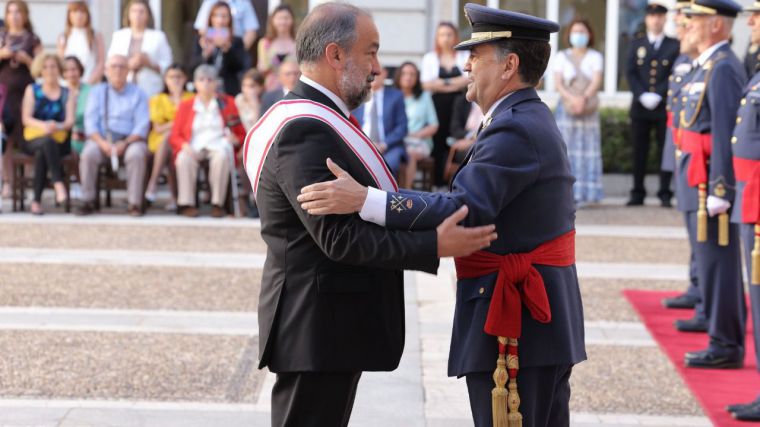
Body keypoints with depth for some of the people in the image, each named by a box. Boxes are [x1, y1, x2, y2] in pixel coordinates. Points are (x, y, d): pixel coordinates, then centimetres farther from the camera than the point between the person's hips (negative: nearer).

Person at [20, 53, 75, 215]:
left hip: (59, 141, 0)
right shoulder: (32, 90, 13)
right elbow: (26, 119, 1)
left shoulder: (67, 94, 13)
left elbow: (70, 121, -1)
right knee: (47, 141, -37)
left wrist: (58, 126, -25)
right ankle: (58, 183, -48)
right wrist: (43, 125, -21)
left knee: (41, 153, -35)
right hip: (33, 139, 0)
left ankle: (37, 201, -38)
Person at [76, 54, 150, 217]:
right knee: (88, 154, -30)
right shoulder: (97, 92, 15)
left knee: (137, 154, -34)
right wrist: (102, 143, -15)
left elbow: (142, 125, 1)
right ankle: (88, 201, -22)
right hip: (102, 138, 1)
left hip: (130, 140, -1)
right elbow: (91, 122, 4)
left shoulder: (138, 94, 12)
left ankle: (134, 203, -29)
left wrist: (125, 143, -17)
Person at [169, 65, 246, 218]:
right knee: (184, 158, -35)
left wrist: (235, 140, -10)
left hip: (218, 146, -1)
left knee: (222, 156, -38)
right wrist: (185, 145, -11)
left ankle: (217, 203, -33)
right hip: (194, 147, 1)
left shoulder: (228, 102, 17)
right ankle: (186, 204, -33)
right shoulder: (185, 106, 20)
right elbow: (175, 136, 12)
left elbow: (241, 134, 15)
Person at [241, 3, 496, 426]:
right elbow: (338, 237, -25)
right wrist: (434, 246, -25)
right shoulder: (304, 130, -20)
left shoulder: (318, 121, 14)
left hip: (331, 325, 11)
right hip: (317, 327, -11)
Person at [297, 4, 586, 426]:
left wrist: (363, 199, -34)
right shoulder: (533, 121, 15)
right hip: (544, 322, 11)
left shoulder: (515, 130, -19)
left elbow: (465, 209, -29)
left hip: (514, 327, -11)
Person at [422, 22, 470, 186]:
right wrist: (456, 83, -3)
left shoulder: (465, 56, 12)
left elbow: (469, 79, -3)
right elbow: (427, 84, 1)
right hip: (437, 106, 1)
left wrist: (442, 83, -7)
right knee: (438, 143, -5)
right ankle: (439, 182, -1)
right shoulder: (429, 58, 14)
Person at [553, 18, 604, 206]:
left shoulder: (595, 57, 10)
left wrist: (584, 98, -21)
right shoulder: (561, 57, 10)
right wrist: (571, 98, -18)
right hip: (566, 107, 0)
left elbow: (596, 81, -3)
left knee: (587, 148, -5)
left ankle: (582, 194, -5)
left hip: (588, 108, 0)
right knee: (566, 149, -7)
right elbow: (558, 82, 0)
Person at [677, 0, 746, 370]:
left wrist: (719, 189, -22)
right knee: (712, 261, 13)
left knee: (717, 262, -5)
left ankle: (726, 346, 0)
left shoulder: (724, 68, -14)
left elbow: (726, 133, -20)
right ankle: (726, 339, 19)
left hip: (711, 182, -10)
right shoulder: (707, 65, 16)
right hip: (700, 181, 10)